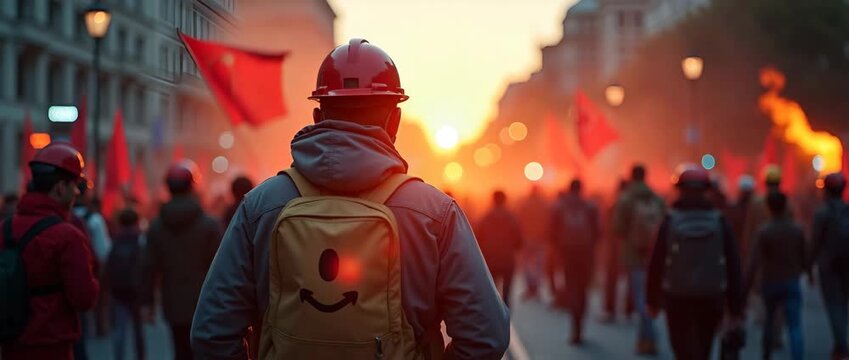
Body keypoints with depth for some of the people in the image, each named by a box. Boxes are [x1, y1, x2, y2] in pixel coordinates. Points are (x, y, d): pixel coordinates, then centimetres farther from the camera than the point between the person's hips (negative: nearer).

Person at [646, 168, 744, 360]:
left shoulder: (670, 221, -4)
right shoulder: (719, 222, -1)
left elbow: (656, 263, -3)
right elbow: (733, 265, -2)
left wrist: (652, 299, 8)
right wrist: (736, 307, 2)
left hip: (677, 299, -2)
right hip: (711, 300, 2)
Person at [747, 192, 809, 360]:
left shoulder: (764, 231, -12)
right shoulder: (798, 230, -3)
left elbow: (755, 262, -17)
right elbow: (804, 258, 7)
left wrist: (746, 287, -14)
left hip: (770, 283, 0)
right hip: (791, 283, 0)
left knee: (769, 319, 24)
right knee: (794, 326, -7)